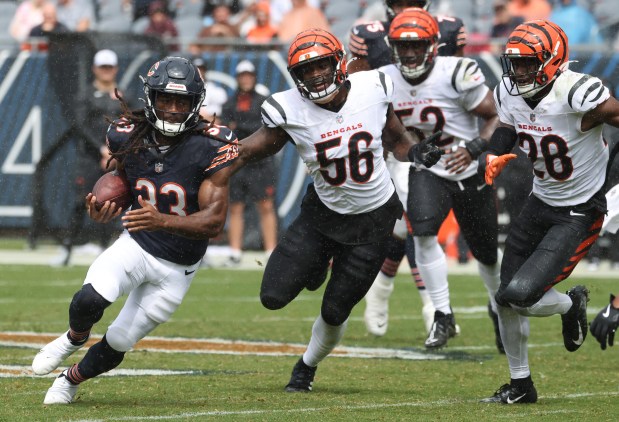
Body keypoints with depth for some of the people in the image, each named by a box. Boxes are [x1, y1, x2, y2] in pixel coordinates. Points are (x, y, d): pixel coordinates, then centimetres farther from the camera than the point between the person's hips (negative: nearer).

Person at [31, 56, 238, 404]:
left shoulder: (212, 149, -22)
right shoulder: (128, 136, -10)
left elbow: (215, 221, -25)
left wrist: (163, 221, -41)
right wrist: (104, 209, -11)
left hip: (177, 269, -1)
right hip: (136, 245, 1)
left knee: (118, 343, 5)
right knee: (90, 300, -28)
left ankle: (72, 379, 37)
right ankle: (74, 339, 9)